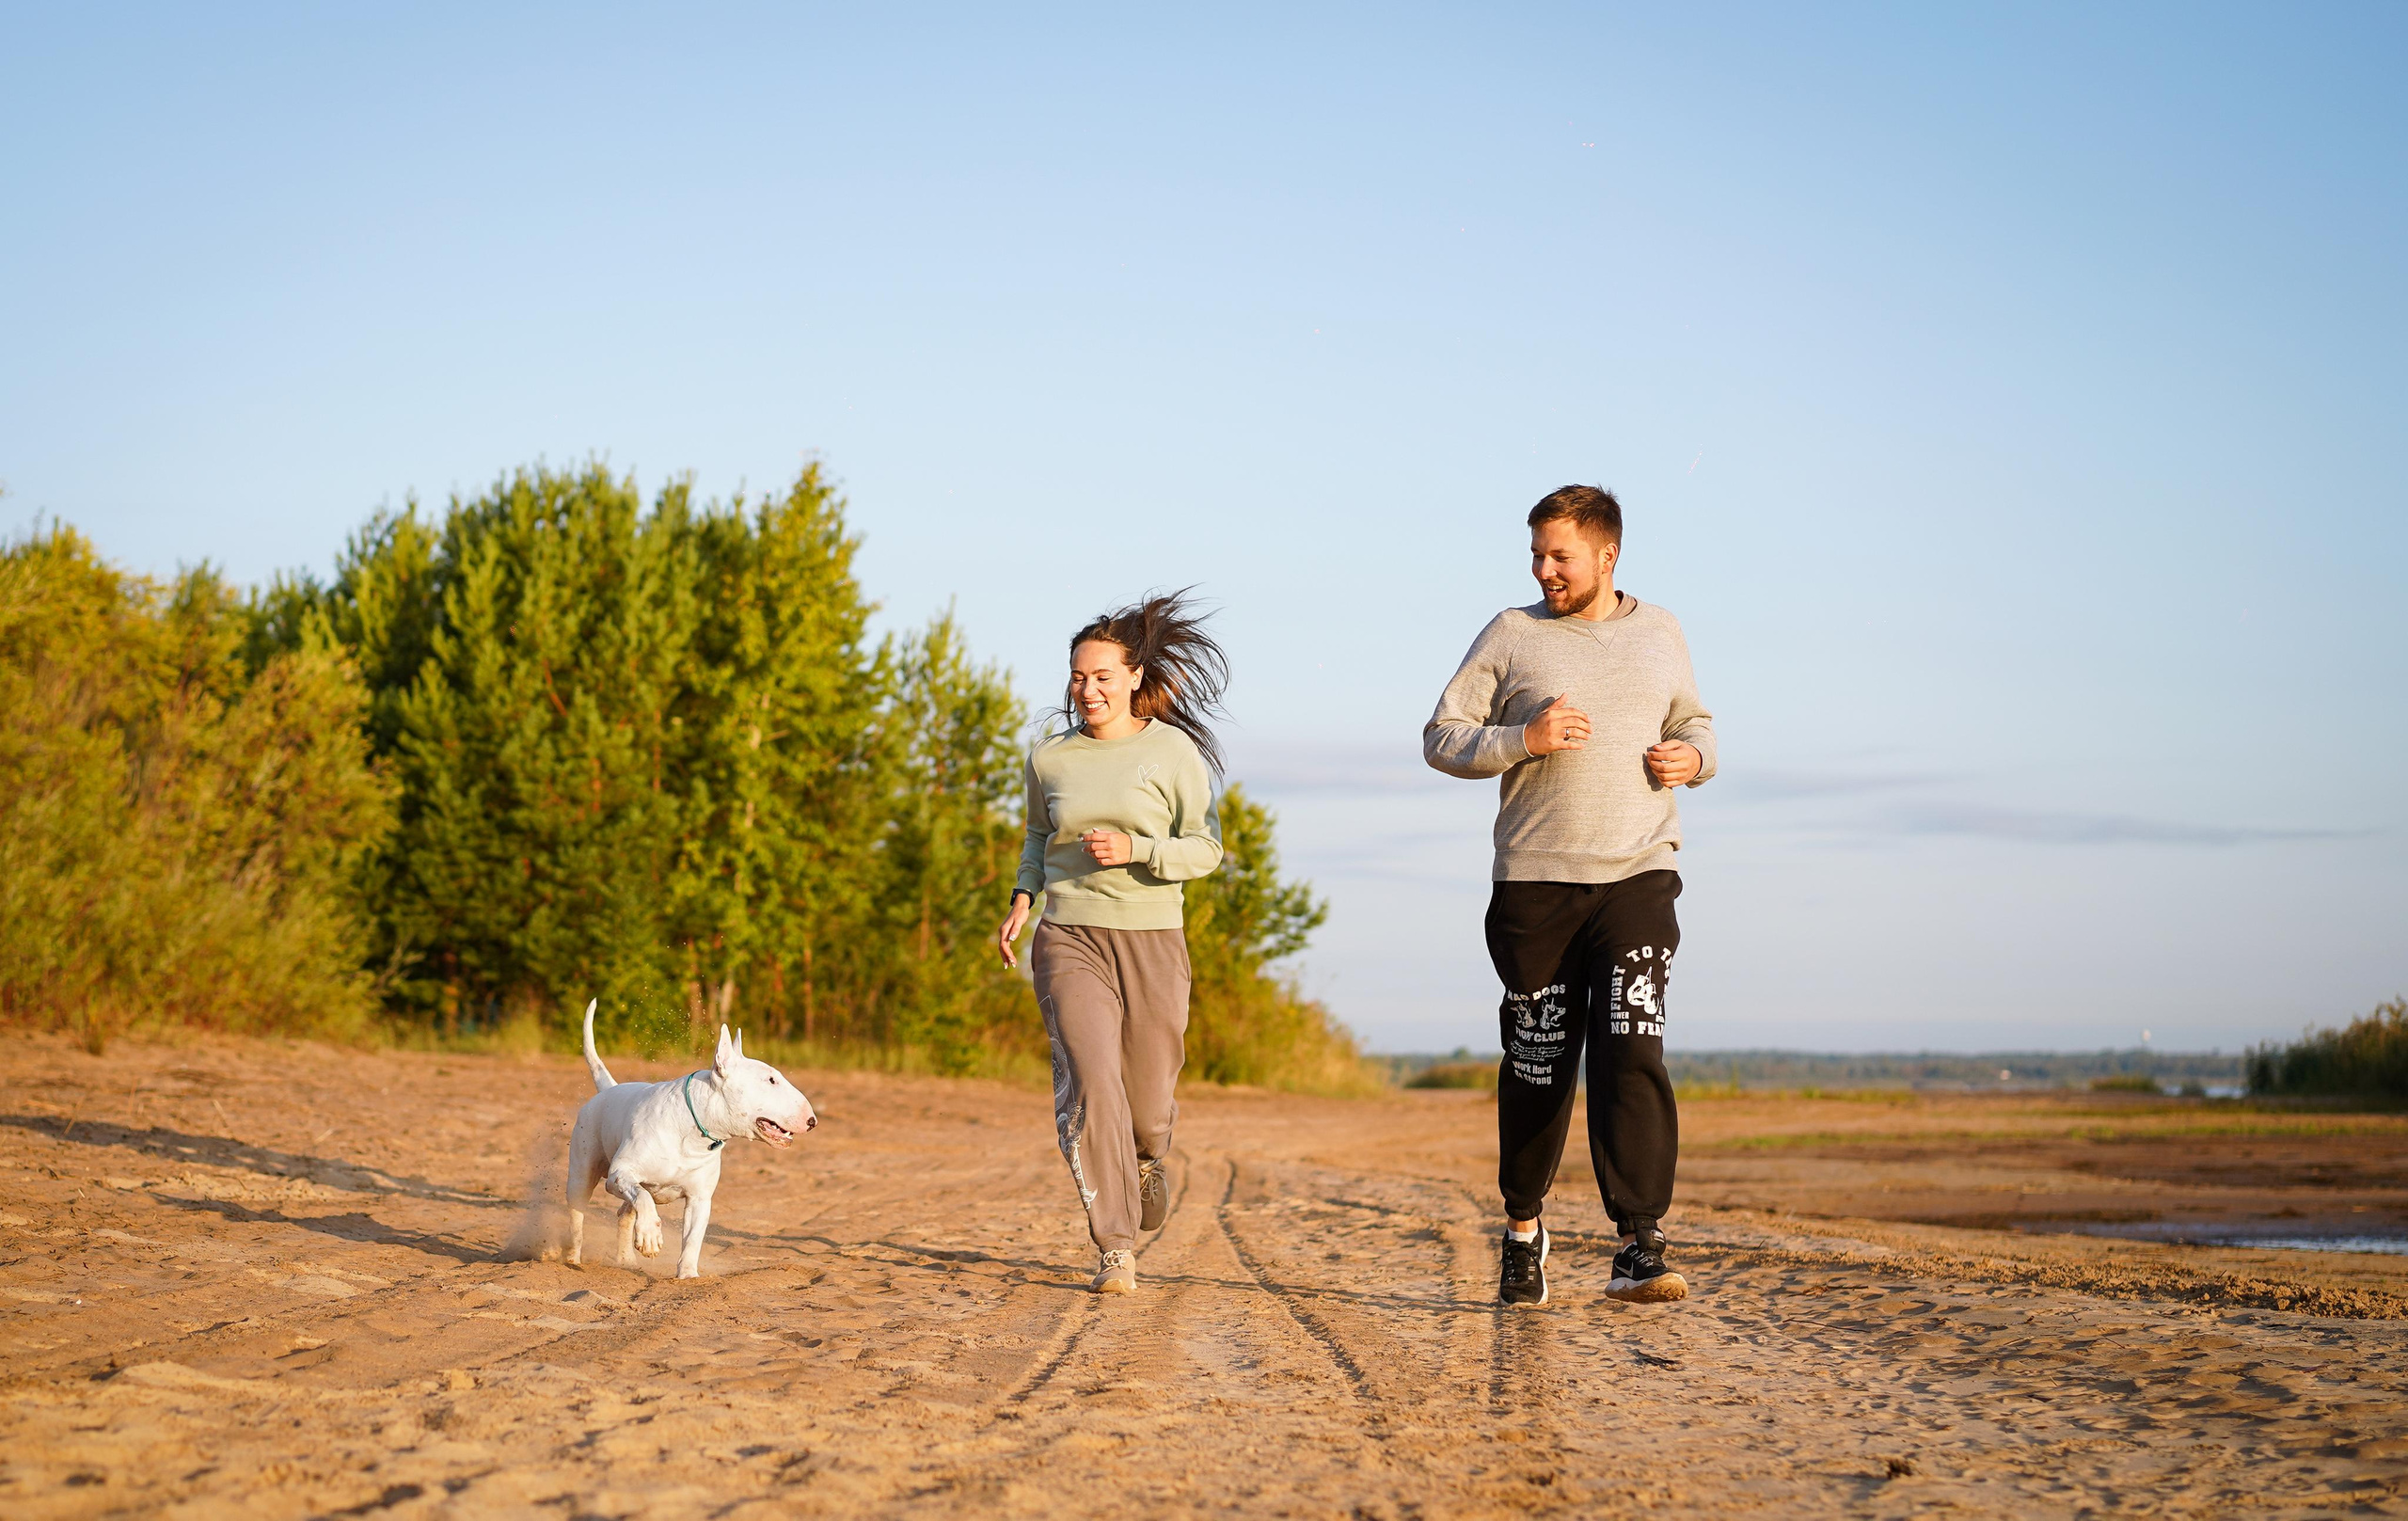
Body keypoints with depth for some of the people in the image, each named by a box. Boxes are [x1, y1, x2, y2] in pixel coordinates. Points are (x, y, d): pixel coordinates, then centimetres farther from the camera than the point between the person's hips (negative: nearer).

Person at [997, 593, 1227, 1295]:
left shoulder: (1174, 751, -2)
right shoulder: (1050, 758, 7)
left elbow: (1206, 850, -3)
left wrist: (1134, 851, -18)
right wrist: (1021, 899, 8)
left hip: (1151, 942, -1)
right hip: (1069, 940, 1)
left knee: (1147, 1105, 6)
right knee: (1089, 1084, -19)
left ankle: (1150, 1154, 46)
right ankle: (1116, 1250, -14)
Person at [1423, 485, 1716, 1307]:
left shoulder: (1660, 633, 12)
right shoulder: (1511, 634, 5)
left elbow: (1692, 720, 25)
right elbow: (1441, 738, 3)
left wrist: (1692, 756, 2)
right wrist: (1525, 738, -13)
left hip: (1637, 877, 0)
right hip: (1534, 882, 0)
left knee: (1632, 1055, -15)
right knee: (1537, 1068, 7)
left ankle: (1640, 1247, -18)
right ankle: (1524, 1225, 28)